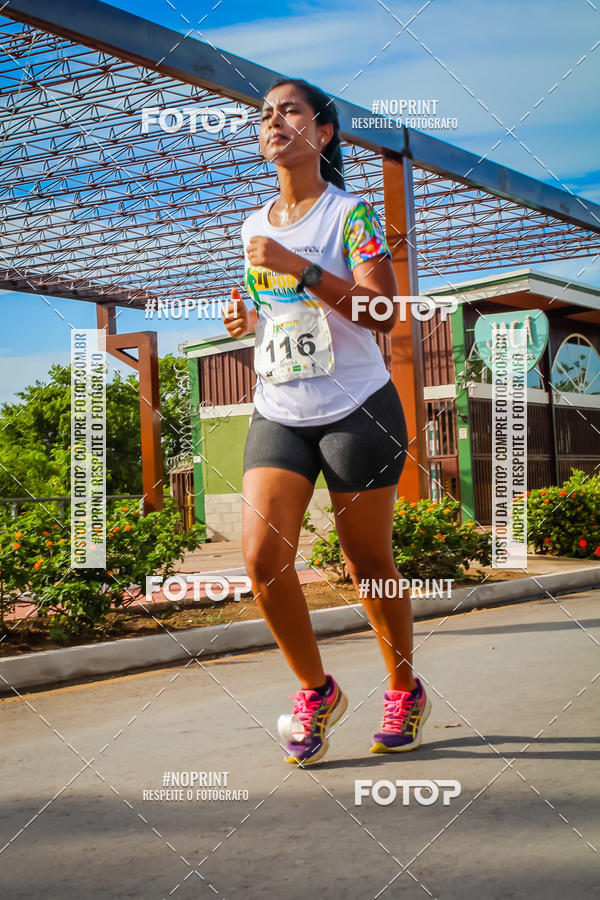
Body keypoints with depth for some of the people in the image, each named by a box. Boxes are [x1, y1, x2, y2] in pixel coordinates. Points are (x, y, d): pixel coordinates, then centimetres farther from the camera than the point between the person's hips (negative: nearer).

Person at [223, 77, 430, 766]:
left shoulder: (351, 213, -4)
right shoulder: (253, 226, 13)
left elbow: (383, 312, -16)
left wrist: (298, 268, -23)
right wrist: (245, 319, 4)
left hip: (357, 410, -4)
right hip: (277, 414, 5)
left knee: (367, 561, 3)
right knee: (261, 554, -11)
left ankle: (405, 692, 26)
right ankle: (316, 690, 10)